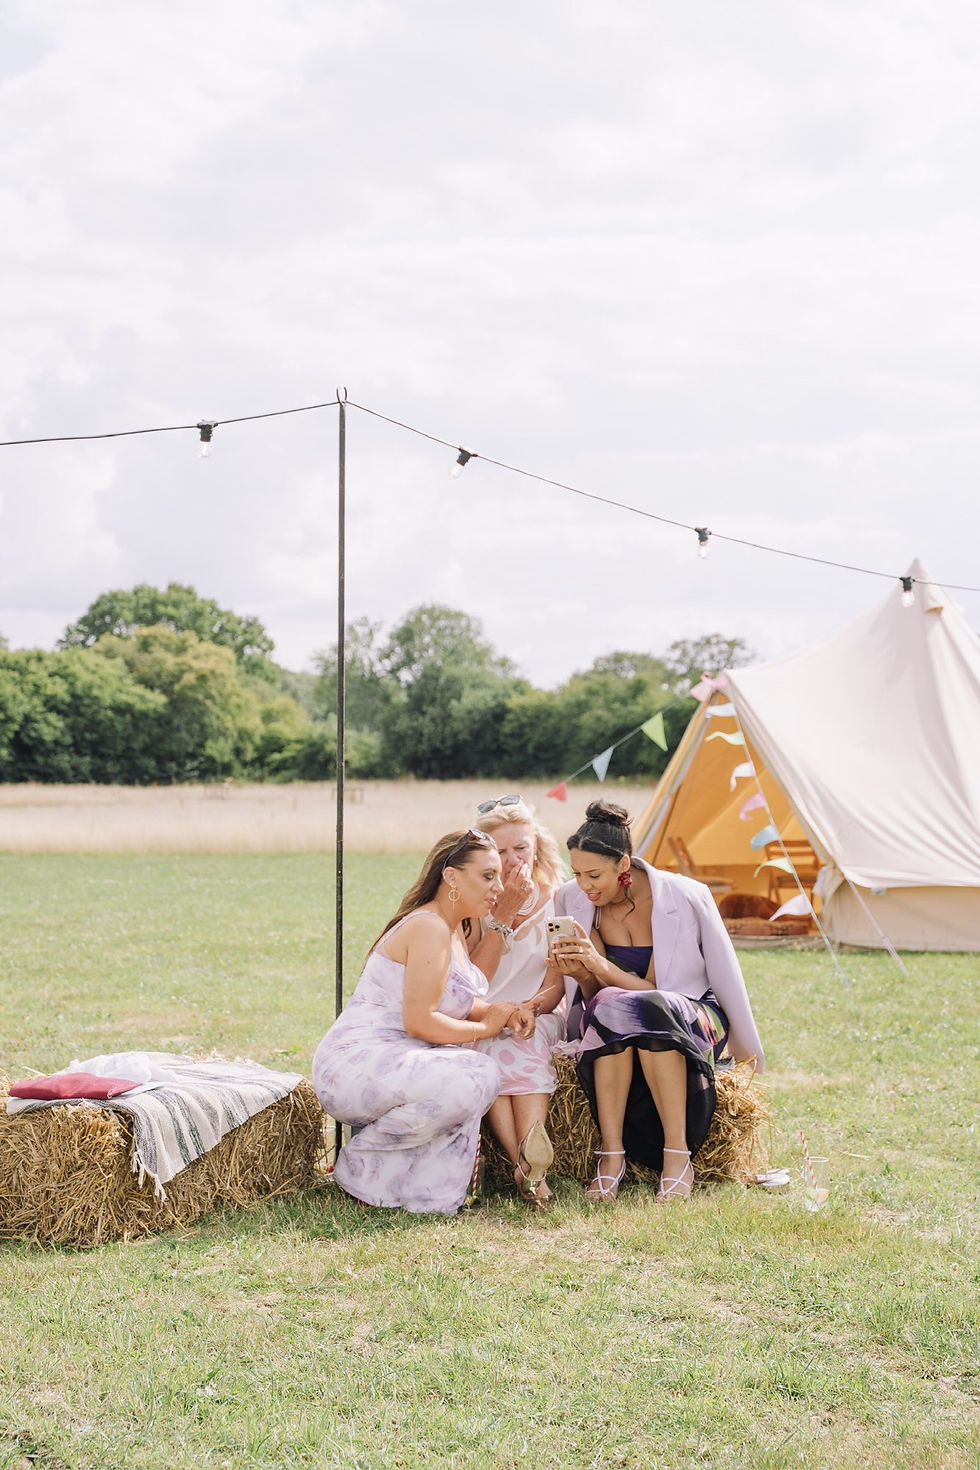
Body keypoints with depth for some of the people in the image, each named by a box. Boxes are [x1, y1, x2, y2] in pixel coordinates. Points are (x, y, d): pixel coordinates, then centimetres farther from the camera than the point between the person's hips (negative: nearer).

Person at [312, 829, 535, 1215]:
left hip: (382, 1061, 11)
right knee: (477, 1077, -26)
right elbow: (419, 1021, -22)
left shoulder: (450, 929, 17)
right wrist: (486, 1027, -9)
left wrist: (502, 1012, 1)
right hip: (355, 1066, -11)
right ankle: (360, 1162, -10)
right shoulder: (429, 928, -15)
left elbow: (457, 1003, 21)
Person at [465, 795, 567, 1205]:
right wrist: (503, 917, -15)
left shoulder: (555, 900, 3)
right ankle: (529, 1168, -47)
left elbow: (555, 986, 0)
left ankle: (528, 1165, -51)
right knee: (490, 1049, -36)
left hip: (535, 1019, 1)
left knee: (523, 1045, -35)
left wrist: (530, 1007, -23)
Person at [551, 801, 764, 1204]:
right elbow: (594, 994, 0)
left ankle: (678, 1156, -33)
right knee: (610, 1007, -35)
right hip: (608, 1034, 3)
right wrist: (582, 975, -27)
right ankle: (611, 1155, -31)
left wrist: (603, 967, -28)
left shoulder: (686, 898, -18)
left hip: (692, 1023, -2)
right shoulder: (573, 902, -6)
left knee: (647, 1010, -39)